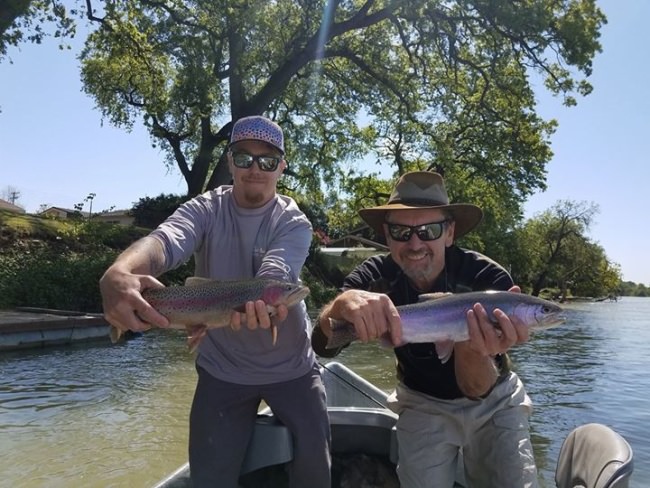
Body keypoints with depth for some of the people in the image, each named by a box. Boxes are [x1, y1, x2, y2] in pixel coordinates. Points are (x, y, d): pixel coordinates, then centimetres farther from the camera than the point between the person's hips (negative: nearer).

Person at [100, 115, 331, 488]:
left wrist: (256, 300, -58)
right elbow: (164, 240, -33)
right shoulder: (205, 210, -11)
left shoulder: (295, 223, -13)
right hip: (222, 370, 1)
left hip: (291, 366, 0)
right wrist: (118, 274, -56)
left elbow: (273, 275, -34)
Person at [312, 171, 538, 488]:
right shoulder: (376, 276, -20)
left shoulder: (488, 278, -27)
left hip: (493, 402, 0)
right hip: (422, 405, 1)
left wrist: (473, 347, -51)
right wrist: (343, 303, -54)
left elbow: (476, 389, -27)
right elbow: (323, 346, -32)